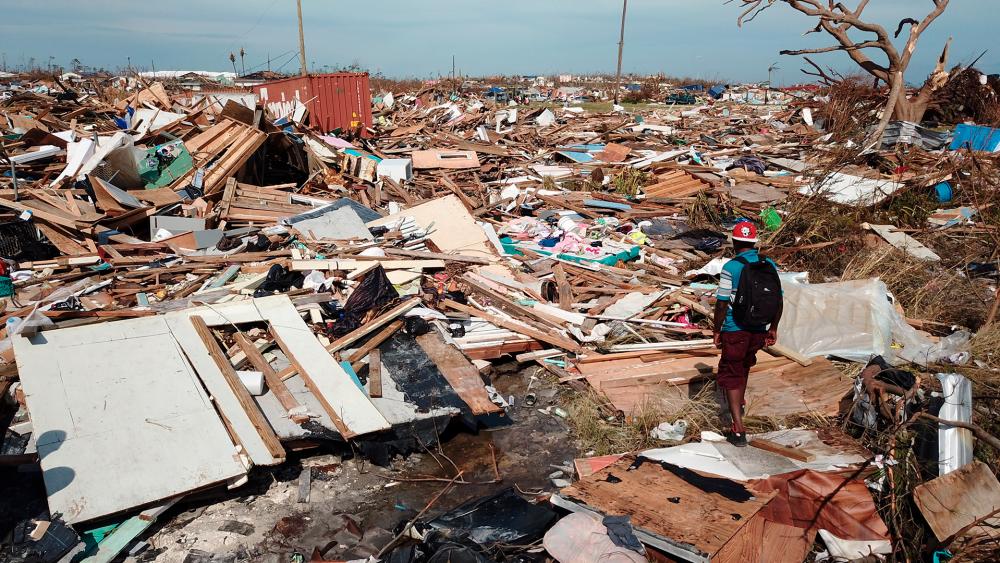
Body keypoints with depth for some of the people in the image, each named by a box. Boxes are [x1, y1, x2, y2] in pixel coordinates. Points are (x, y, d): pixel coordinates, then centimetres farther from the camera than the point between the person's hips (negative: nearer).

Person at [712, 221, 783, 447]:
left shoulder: (731, 267, -16)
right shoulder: (770, 265, -1)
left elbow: (722, 304, -15)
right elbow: (779, 301, 4)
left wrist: (717, 331, -2)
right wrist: (773, 329, 16)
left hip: (734, 331, -5)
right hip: (760, 331, 5)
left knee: (731, 375, 6)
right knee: (744, 364, 30)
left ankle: (739, 430, -1)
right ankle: (740, 403, 51)